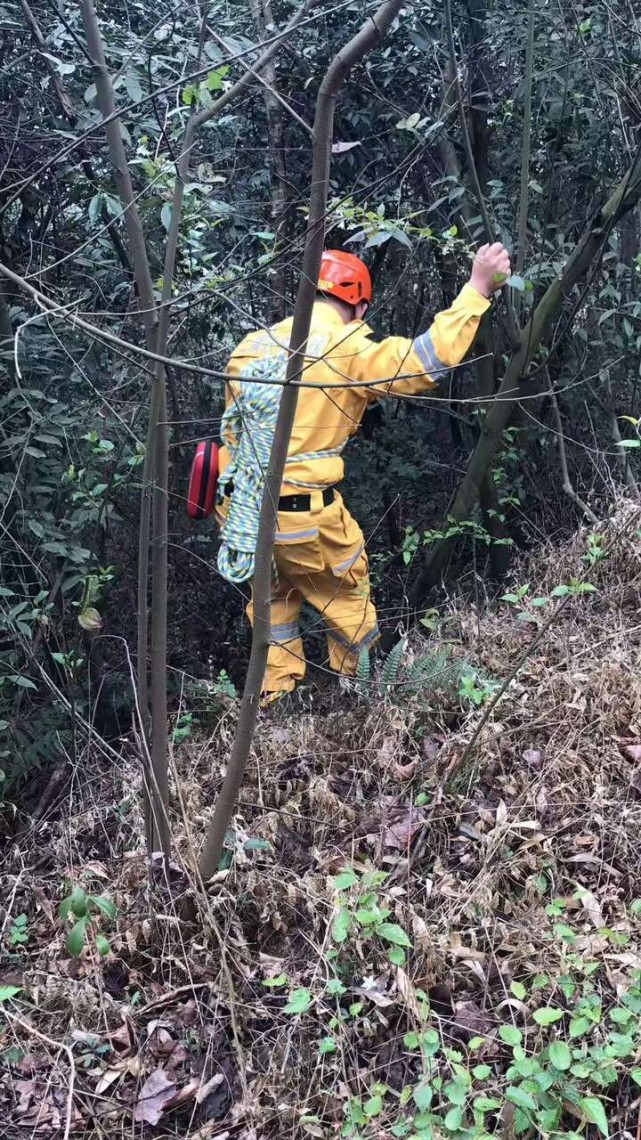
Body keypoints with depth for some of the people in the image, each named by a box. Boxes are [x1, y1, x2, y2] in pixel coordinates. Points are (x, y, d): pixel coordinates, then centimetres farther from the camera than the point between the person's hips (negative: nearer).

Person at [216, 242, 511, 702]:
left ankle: (275, 694, 35)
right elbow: (426, 360, -20)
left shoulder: (252, 346, 8)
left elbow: (233, 429, 14)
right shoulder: (348, 350, -10)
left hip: (240, 508, 6)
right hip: (304, 516, -6)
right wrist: (477, 288, -11)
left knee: (275, 596, 28)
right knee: (349, 603, 18)